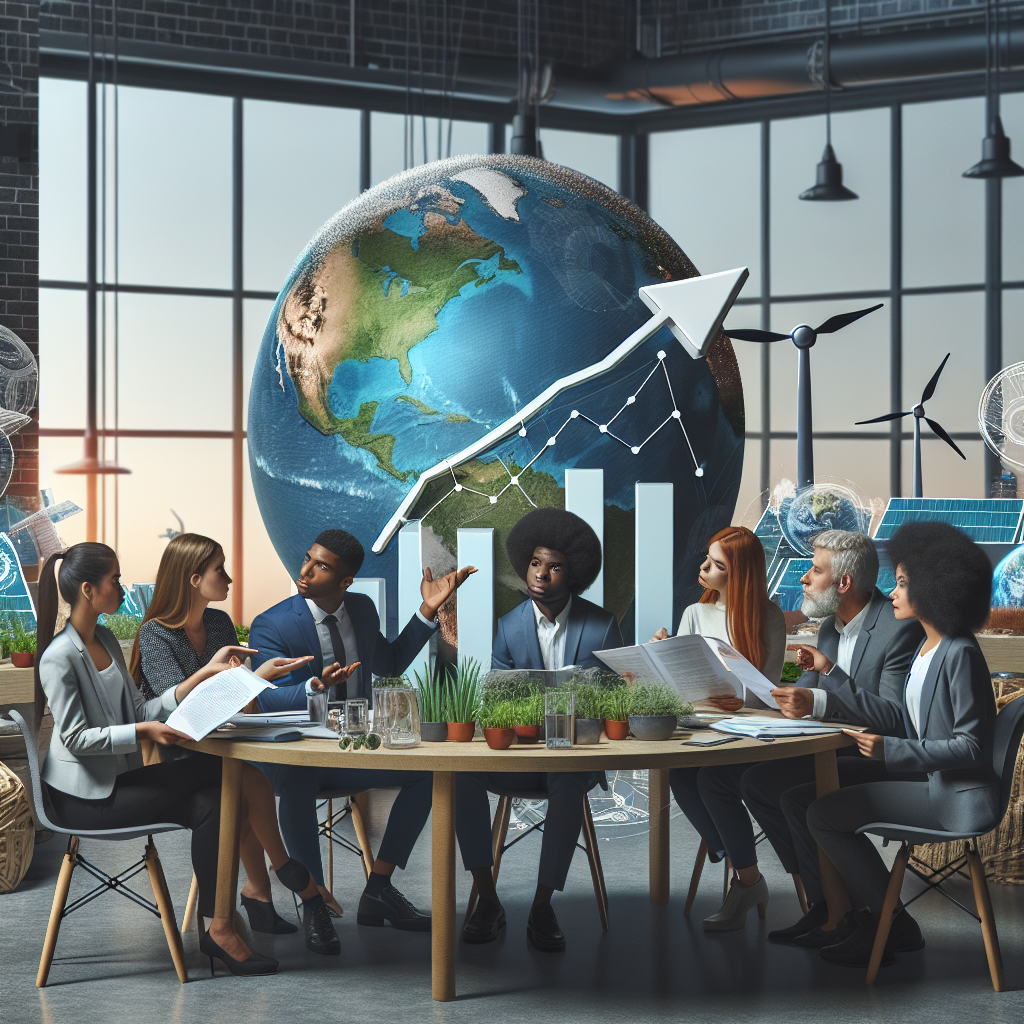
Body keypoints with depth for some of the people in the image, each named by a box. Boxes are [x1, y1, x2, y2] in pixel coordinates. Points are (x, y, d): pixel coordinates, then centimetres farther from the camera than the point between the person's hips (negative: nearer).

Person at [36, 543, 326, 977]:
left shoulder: (105, 640, 12)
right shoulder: (60, 657, -15)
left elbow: (143, 711, 8)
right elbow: (75, 738, -18)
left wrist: (206, 674, 0)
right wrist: (143, 731, -26)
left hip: (117, 782, 8)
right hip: (84, 798, -8)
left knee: (212, 804, -16)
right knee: (219, 769, -19)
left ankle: (219, 928, -10)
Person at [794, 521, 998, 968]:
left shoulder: (960, 654, -17)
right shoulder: (925, 648, 12)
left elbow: (970, 746, -20)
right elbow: (899, 720, 14)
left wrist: (892, 750, -27)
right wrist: (833, 673, 15)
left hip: (957, 797, -10)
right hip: (925, 780, 10)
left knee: (824, 814, -15)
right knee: (798, 798, 5)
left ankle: (894, 927, -1)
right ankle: (860, 914, 11)